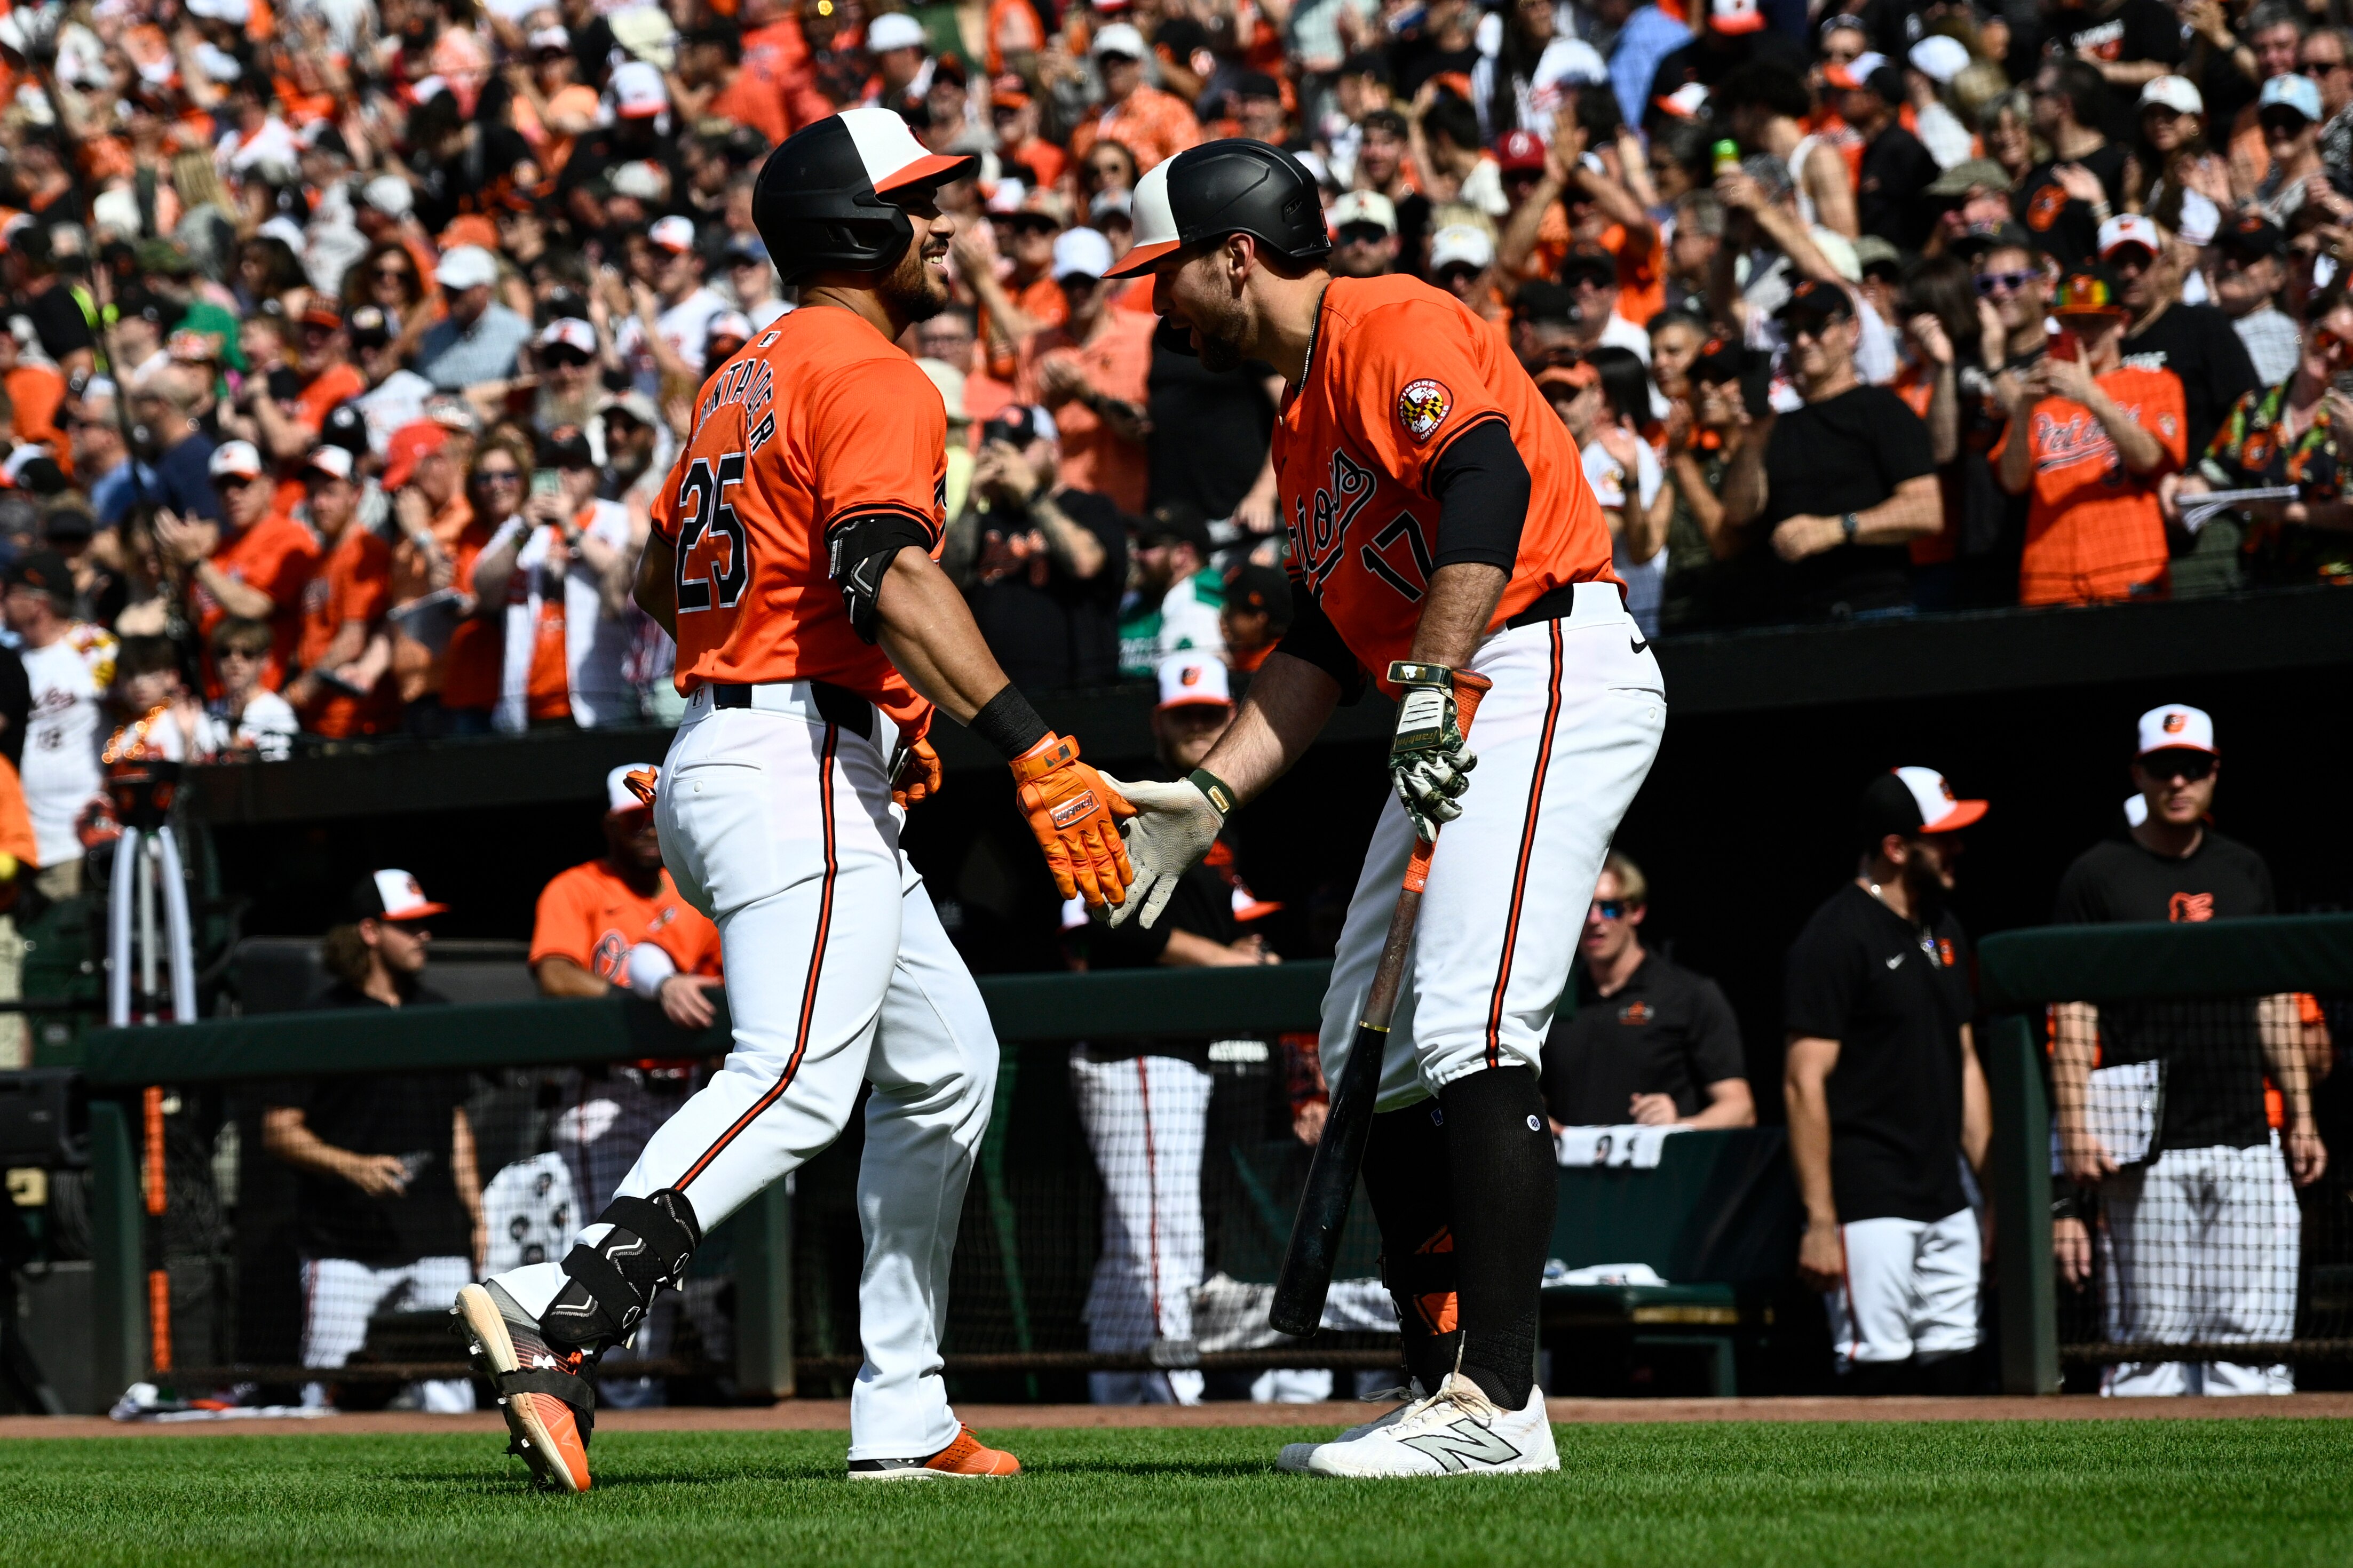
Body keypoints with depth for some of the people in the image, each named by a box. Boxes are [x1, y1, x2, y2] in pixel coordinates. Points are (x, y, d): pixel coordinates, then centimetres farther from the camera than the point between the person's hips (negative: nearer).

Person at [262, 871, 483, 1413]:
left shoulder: (437, 1015, 16)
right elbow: (279, 1130, -3)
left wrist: (475, 1215, 13)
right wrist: (352, 1167, -18)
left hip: (437, 1244, 5)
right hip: (345, 1248, -5)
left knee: (449, 1397, -1)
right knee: (328, 1395, -7)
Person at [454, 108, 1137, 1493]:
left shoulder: (749, 380, 21)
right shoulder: (875, 378, -8)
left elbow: (663, 580, 28)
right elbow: (896, 580, -24)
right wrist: (1035, 753, -30)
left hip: (718, 758, 11)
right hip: (801, 769, -11)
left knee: (946, 1065, 17)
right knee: (798, 1079, -24)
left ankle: (903, 1416, 14)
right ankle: (559, 1319, -40)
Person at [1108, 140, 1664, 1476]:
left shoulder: (1393, 328, -5)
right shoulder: (1304, 420, 25)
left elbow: (1487, 482, -21)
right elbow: (1323, 644, 26)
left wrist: (1432, 687, -28)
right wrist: (1210, 796, 17)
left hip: (1553, 675, -11)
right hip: (1455, 720, 11)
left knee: (1470, 1032, -20)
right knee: (1372, 1062, 8)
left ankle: (1500, 1406, -25)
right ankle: (1451, 1397, 11)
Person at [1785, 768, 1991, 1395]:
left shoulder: (1943, 931, 16)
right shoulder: (1837, 937, -10)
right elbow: (1805, 1083, -14)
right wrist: (1819, 1221, -18)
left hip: (1946, 1203, 8)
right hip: (1870, 1206, -8)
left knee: (1950, 1368, 7)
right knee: (1878, 1371, -10)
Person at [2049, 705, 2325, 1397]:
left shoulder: (2245, 871, 15)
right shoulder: (2096, 876, 2)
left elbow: (2274, 1003, 19)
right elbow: (2073, 1015, -2)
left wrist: (2300, 1116, 12)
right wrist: (2075, 1130, -12)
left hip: (2248, 1140, 4)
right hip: (2146, 1154, -4)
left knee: (2254, 1331, -2)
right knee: (2151, 1331, -4)